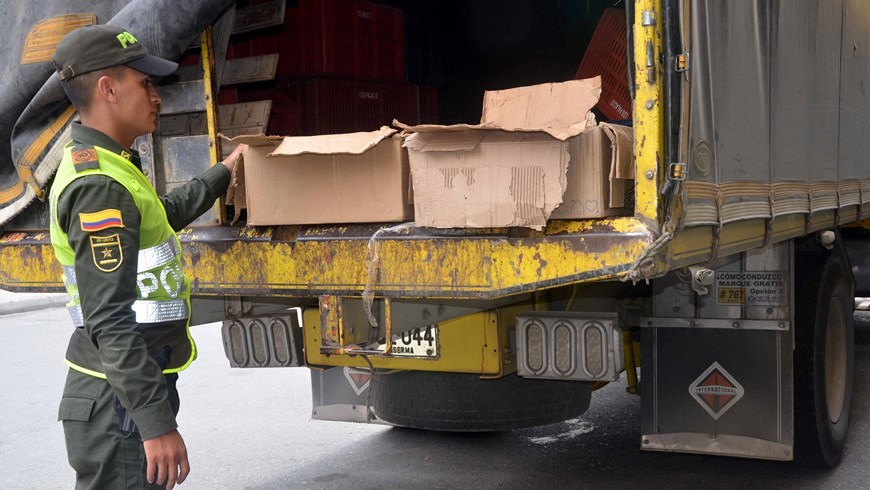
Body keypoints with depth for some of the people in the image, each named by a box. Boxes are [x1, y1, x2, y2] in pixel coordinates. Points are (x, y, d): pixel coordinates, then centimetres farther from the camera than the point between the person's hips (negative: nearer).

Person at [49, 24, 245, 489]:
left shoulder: (93, 165, 13)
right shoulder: (99, 186, -20)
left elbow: (167, 213, 33)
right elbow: (110, 321, -26)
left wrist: (223, 173, 44)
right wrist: (157, 423, -26)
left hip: (128, 389, 10)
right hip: (120, 405, -10)